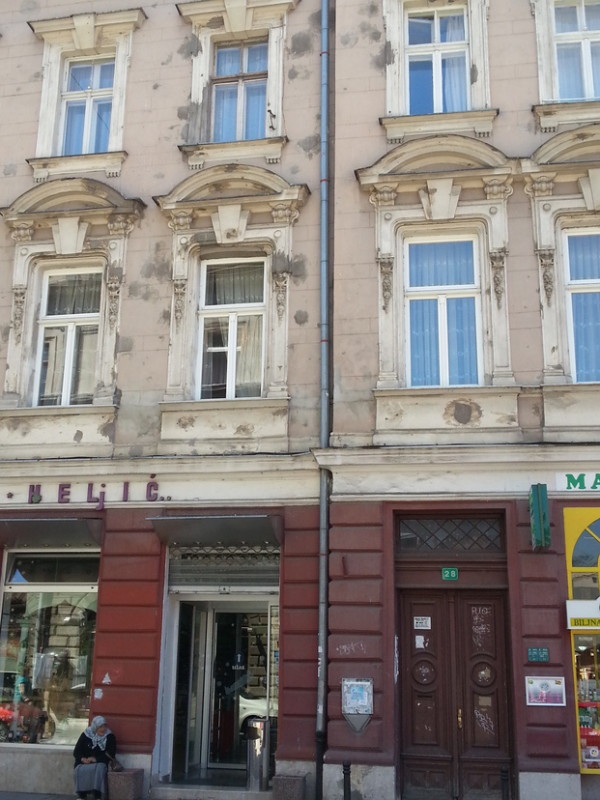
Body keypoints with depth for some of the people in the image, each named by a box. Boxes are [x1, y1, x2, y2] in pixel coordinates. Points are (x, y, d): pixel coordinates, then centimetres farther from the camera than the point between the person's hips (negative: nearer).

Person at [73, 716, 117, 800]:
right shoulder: (85, 735, 6)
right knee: (79, 770, -32)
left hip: (100, 763, -1)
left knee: (99, 768, -36)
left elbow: (110, 754, -3)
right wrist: (82, 758, -13)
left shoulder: (110, 736, 2)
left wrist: (96, 759, -14)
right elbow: (76, 752, 9)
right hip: (84, 763, 1)